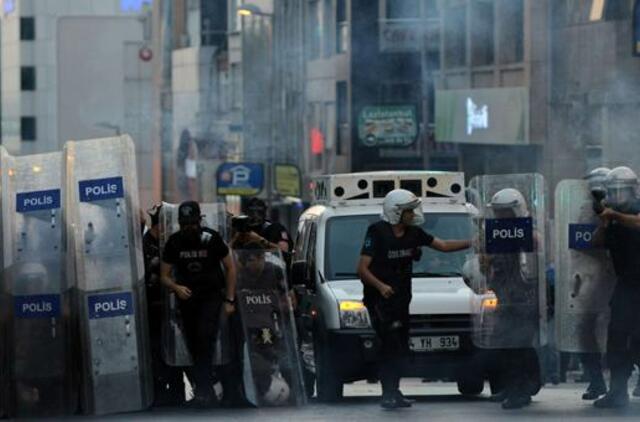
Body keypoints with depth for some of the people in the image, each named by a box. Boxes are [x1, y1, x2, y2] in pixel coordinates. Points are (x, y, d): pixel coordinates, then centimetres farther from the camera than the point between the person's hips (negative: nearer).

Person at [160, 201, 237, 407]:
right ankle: (206, 386, 21)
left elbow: (230, 268, 2)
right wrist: (176, 287, -20)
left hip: (211, 295, -3)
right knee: (193, 344, 4)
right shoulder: (174, 242, -4)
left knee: (205, 337, -20)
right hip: (187, 296, 3)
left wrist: (229, 300, -1)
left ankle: (203, 388, -23)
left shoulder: (211, 239, -10)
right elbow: (165, 276, 3)